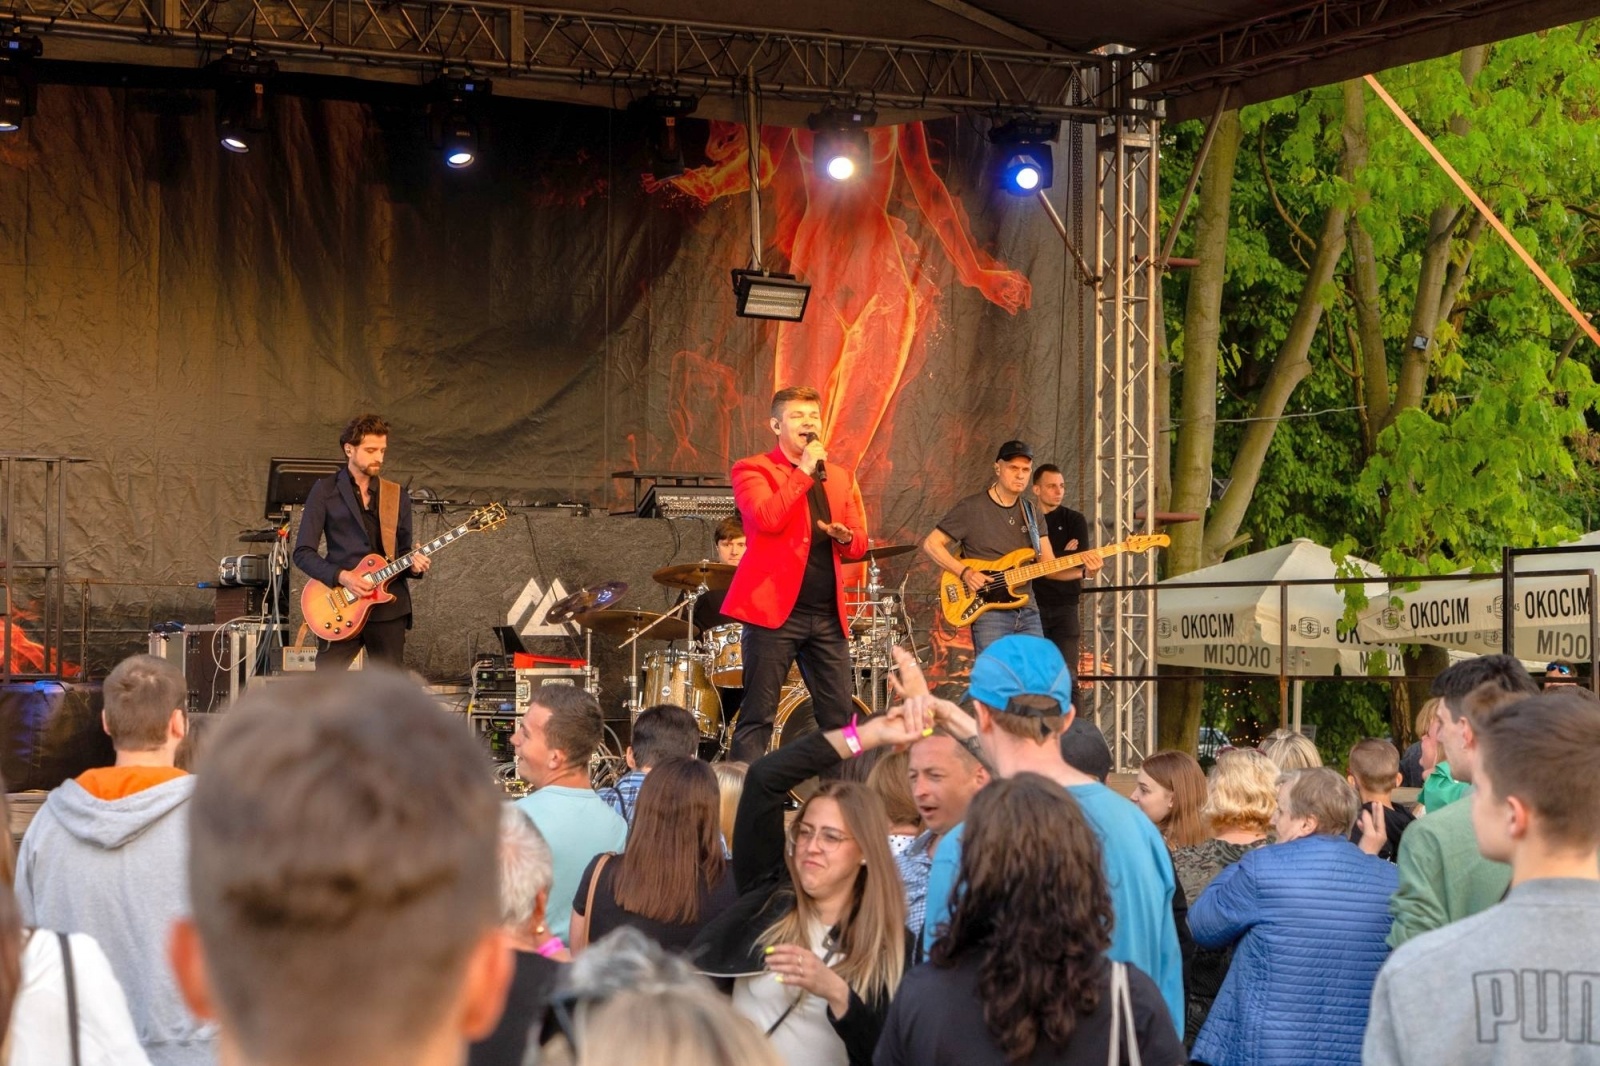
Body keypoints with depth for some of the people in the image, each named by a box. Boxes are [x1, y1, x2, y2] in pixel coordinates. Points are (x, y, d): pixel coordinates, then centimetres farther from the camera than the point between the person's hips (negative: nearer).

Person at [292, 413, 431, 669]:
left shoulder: (397, 496, 12)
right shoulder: (325, 492, 1)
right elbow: (303, 552, -2)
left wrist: (413, 564, -5)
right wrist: (342, 577, -16)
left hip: (389, 607, 3)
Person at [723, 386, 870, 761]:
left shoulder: (840, 478, 18)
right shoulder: (753, 470, 1)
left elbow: (859, 544, 19)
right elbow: (767, 518, -17)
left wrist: (846, 537, -4)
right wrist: (804, 472, -12)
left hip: (827, 614, 5)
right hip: (775, 608, -5)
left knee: (839, 717, 4)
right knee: (757, 716, -4)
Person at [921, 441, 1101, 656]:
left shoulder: (1030, 514, 15)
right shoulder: (971, 508, -3)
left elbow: (1049, 567, 13)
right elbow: (931, 544, -2)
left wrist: (1083, 570, -6)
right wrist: (964, 572, -15)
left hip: (1028, 613, 6)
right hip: (990, 614, -6)